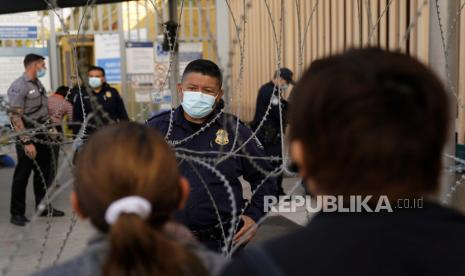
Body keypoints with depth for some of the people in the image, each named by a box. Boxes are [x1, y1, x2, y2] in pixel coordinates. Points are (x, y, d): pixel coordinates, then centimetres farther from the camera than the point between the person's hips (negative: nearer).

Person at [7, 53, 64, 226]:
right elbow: (15, 117, -19)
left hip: (42, 135, 8)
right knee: (22, 176, 1)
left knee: (43, 173, 15)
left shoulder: (38, 84, 12)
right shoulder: (19, 87, -14)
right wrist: (26, 142, -24)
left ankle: (43, 207, 28)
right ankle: (17, 213, 12)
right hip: (28, 137, -8)